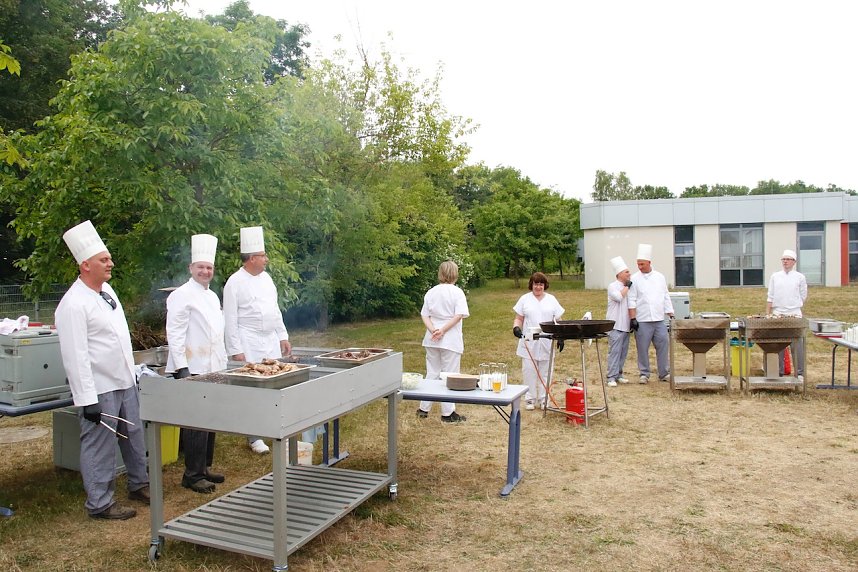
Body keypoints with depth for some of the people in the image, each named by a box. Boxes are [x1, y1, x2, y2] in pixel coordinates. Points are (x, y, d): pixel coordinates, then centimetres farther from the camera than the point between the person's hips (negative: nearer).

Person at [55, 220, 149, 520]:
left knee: (134, 436, 19)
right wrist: (88, 400, -22)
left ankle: (139, 484, 36)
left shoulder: (106, 289, 7)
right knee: (99, 445, 4)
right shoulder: (73, 304, -20)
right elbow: (75, 357, -21)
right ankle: (99, 502, 19)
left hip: (125, 382, 9)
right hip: (100, 390, -9)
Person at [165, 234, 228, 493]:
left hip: (213, 369, 8)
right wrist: (182, 368, -20)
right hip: (192, 370, -8)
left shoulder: (212, 296, 16)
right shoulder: (182, 295, -10)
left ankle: (205, 467, 27)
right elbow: (175, 334, -15)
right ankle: (192, 475, 7)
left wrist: (222, 363, 19)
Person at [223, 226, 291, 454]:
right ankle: (254, 437, 11)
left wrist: (283, 337, 14)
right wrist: (235, 350, -14)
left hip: (271, 340, 7)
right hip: (250, 343, -6)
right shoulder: (235, 283, -11)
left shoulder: (265, 277, 10)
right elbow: (230, 319, -12)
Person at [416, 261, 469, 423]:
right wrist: (443, 330, -17)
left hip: (432, 340, 5)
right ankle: (448, 413, 9)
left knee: (432, 373, 16)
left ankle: (424, 409, 22)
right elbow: (459, 315, -18)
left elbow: (424, 315, 2)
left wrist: (433, 330, -11)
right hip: (450, 340, -5)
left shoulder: (431, 292, 6)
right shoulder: (457, 292, -8)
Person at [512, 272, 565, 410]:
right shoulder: (525, 299, 6)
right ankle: (529, 398, 10)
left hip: (546, 343, 1)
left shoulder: (551, 299, 10)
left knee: (544, 372, 6)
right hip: (529, 343, -1)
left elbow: (557, 320, 9)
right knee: (529, 370, -1)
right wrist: (516, 327, -14)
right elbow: (519, 318, 6)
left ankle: (543, 398, 16)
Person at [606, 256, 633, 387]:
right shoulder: (612, 286, -5)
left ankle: (618, 374, 20)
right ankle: (611, 377, -5)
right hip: (615, 326, -7)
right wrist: (627, 286, -9)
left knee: (623, 352, 10)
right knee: (614, 351, -8)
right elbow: (619, 297, -24)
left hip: (626, 326, 7)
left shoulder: (628, 287, 16)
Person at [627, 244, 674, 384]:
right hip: (642, 320, -3)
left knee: (663, 345, 4)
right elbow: (632, 301, -4)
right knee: (642, 347, 0)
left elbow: (666, 298, 13)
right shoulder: (635, 279, -2)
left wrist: (671, 315, 8)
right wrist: (633, 318, -11)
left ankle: (664, 373, 17)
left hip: (659, 320, 3)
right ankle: (644, 374, 14)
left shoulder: (660, 277, 9)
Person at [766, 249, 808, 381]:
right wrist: (767, 314, 4)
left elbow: (803, 297, 9)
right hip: (778, 314, 2)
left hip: (794, 315, -2)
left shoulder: (800, 277, 3)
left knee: (796, 345, -4)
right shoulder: (775, 276, 7)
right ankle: (779, 373, 13)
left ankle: (800, 374, 3)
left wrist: (793, 306, 9)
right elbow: (770, 297, 8)